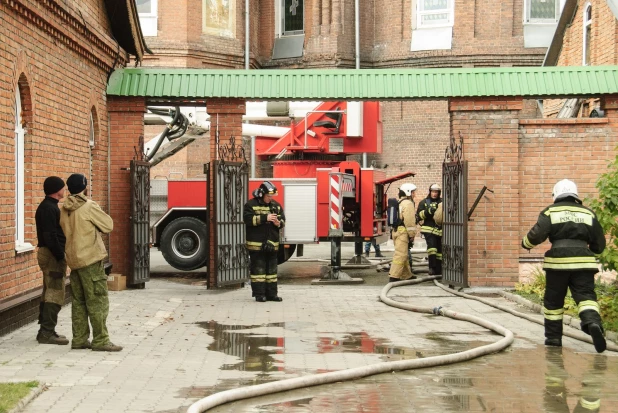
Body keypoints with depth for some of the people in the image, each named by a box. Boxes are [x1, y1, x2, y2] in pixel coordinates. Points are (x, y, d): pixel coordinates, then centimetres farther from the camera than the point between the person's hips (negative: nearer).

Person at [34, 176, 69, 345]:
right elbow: (50, 236, -22)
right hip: (52, 255, -11)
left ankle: (46, 331, 20)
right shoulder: (49, 208, -16)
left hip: (49, 254, 11)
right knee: (55, 295, -9)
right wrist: (60, 256, -21)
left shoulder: (48, 206, 17)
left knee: (49, 293, 14)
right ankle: (47, 332, -8)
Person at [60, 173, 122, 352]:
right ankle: (100, 340, -3)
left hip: (73, 260, 7)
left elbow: (65, 232, 12)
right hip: (90, 259, -7)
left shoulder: (64, 209, 9)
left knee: (79, 301, 12)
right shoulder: (89, 206, -13)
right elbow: (108, 226, -8)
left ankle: (79, 339, 14)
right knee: (98, 301, -3)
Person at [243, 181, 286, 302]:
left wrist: (279, 223, -11)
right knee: (258, 269, -1)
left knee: (272, 269, 8)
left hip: (272, 244, 5)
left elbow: (283, 219, 14)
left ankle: (272, 293, 14)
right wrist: (265, 218, -22)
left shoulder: (276, 205, 12)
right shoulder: (251, 205, -5)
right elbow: (248, 219, -18)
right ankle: (259, 294, 3)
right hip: (257, 244, -5)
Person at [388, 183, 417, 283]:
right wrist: (412, 234, -12)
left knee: (405, 255, 18)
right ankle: (394, 276, -16)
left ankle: (407, 275, 26)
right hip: (403, 231, -10)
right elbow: (409, 221, -16)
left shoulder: (399, 203, 21)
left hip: (396, 230, 10)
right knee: (401, 255, -12)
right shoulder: (408, 203, -10)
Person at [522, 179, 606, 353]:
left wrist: (526, 243, 13)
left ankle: (553, 336, 17)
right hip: (583, 262, 1)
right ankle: (593, 322, -33)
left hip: (558, 261, -1)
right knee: (586, 295, -4)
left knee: (553, 300, 12)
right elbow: (599, 243, 16)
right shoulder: (588, 213, 15)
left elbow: (537, 234, -7)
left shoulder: (551, 212, 6)